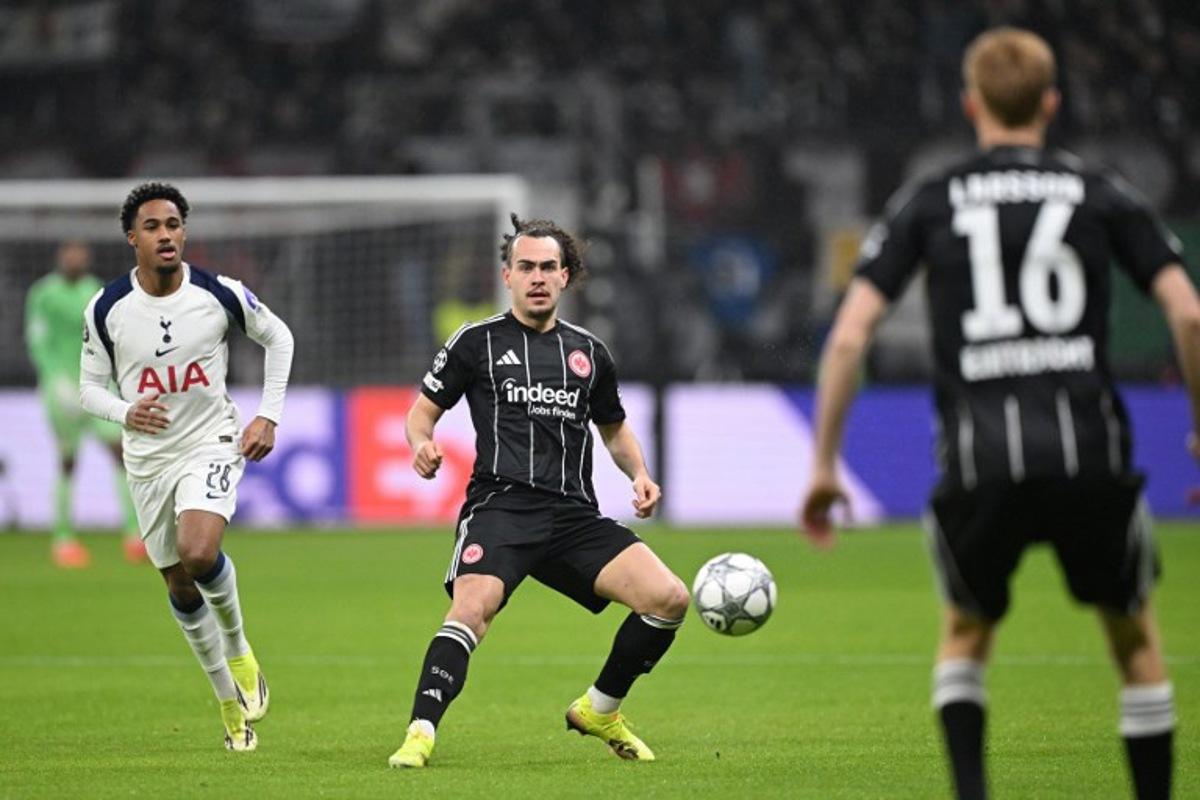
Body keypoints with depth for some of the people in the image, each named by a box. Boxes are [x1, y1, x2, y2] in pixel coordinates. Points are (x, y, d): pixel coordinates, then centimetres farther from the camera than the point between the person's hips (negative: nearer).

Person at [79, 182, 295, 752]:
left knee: (199, 552, -28)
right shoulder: (106, 309, -7)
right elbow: (89, 387, 3)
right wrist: (125, 412, -19)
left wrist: (268, 415, 1)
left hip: (212, 443, -3)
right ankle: (230, 701, 27)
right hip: (149, 458, 3)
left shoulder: (220, 294, -10)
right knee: (179, 586, 8)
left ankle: (238, 649, 2)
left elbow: (277, 337, 7)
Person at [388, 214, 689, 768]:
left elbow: (614, 429, 31)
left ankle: (599, 710, 11)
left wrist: (639, 474, 11)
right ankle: (420, 734, -33)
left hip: (574, 515, 4)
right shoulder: (478, 342, 8)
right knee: (472, 608, -31)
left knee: (669, 598, -10)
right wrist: (422, 444, -11)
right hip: (500, 505, -4)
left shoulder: (588, 352, 18)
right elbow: (424, 408, 12)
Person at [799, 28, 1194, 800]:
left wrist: (824, 464, 10)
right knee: (1136, 637, 20)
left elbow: (849, 336, 4)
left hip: (980, 466, 1)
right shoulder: (1101, 194, 11)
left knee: (966, 635, 24)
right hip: (1088, 453, 0)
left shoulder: (929, 203, 11)